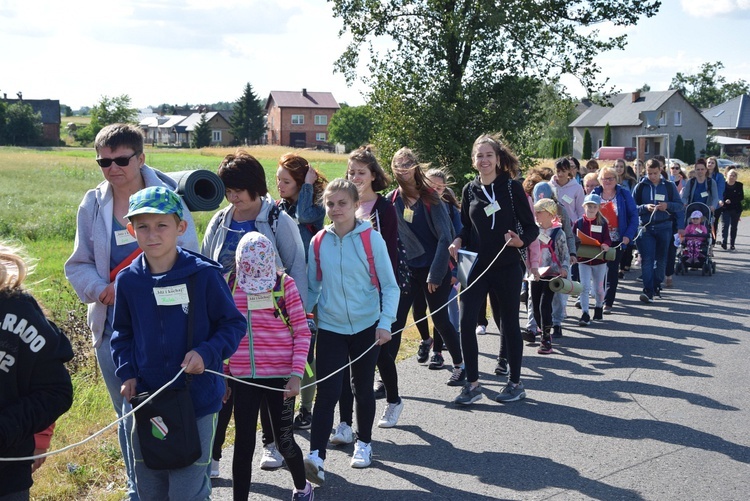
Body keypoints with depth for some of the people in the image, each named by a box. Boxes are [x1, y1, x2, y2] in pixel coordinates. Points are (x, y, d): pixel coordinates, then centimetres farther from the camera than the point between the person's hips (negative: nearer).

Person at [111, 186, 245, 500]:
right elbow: (122, 333, 13)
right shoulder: (127, 280, 0)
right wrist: (127, 373, 0)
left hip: (198, 398, -4)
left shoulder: (204, 275, -11)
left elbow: (234, 324, -3)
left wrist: (207, 353, -18)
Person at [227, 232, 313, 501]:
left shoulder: (284, 284, -6)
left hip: (280, 376, -1)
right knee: (243, 443, 5)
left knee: (284, 441, 10)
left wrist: (296, 374, -12)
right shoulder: (229, 286, 0)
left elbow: (302, 331, -5)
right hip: (243, 377, 1)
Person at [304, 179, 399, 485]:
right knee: (326, 392, -9)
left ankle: (364, 443, 34)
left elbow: (390, 286, -5)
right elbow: (312, 287, 9)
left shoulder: (371, 239, -8)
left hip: (367, 327, -1)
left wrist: (385, 322, -15)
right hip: (330, 328, 1)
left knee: (363, 388, 14)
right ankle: (316, 457, -12)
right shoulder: (319, 242, -1)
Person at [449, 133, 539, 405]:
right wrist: (458, 241, -4)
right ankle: (472, 383, 9)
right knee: (466, 323, -4)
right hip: (476, 266, 3)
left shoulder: (512, 187, -5)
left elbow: (531, 227, -3)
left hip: (506, 267, -3)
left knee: (509, 323, 7)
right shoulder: (469, 189, 5)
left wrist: (520, 241, -24)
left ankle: (515, 382, 22)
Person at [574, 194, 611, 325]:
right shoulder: (579, 223, -1)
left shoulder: (603, 223, -1)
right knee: (585, 287, -8)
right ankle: (585, 314, -6)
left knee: (598, 288, 13)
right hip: (583, 259, -1)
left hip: (599, 260, 1)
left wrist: (605, 245, -26)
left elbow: (607, 239, -4)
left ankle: (599, 307, 39)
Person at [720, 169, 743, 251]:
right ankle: (724, 242, -13)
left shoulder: (739, 185, 5)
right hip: (725, 209, -2)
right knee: (725, 225, -13)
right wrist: (724, 201, -21)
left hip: (736, 209, 2)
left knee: (734, 227, 6)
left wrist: (731, 200, -14)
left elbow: (741, 197, -1)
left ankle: (732, 244, 11)